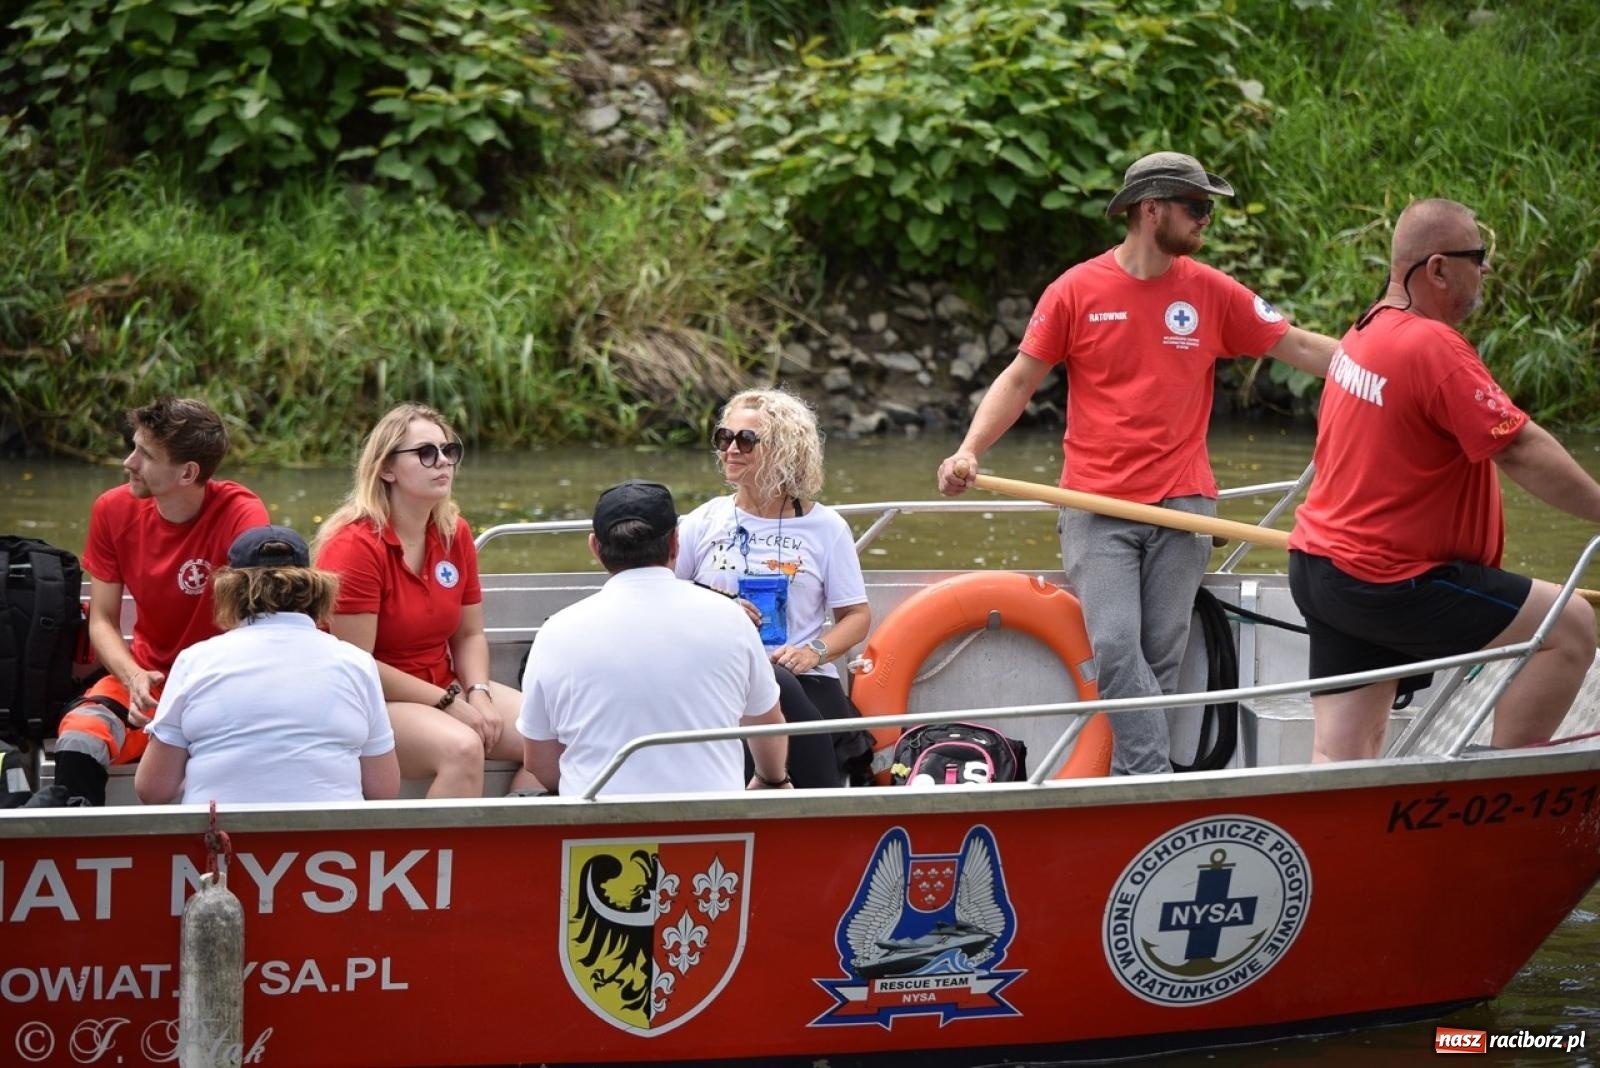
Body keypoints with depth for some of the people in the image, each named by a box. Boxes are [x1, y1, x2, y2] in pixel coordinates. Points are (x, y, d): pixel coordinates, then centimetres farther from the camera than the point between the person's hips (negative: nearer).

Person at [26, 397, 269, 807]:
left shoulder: (241, 515, -18)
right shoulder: (114, 511, -4)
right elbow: (102, 620, 0)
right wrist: (134, 677, -19)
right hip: (146, 677, 2)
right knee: (80, 734, -31)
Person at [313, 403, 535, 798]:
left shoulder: (455, 535, 6)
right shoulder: (355, 546, -15)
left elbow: (469, 635, 13)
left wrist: (478, 693, -9)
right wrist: (449, 702, -18)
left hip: (446, 688, 7)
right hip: (370, 703, -7)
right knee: (461, 747, -35)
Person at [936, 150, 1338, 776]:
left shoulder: (1212, 293, 6)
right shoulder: (1077, 291, 0)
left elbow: (1300, 348, 7)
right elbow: (1021, 379, 5)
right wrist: (969, 451, -8)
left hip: (1181, 507, 2)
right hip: (1097, 508, -2)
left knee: (1161, 661, 1)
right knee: (1114, 649, -16)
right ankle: (1156, 784, -16)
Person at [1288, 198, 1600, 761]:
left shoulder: (1365, 332, 11)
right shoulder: (1436, 349, -19)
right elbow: (1521, 450, -21)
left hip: (1321, 567, 10)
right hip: (1389, 582, -10)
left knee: (1339, 758, 6)